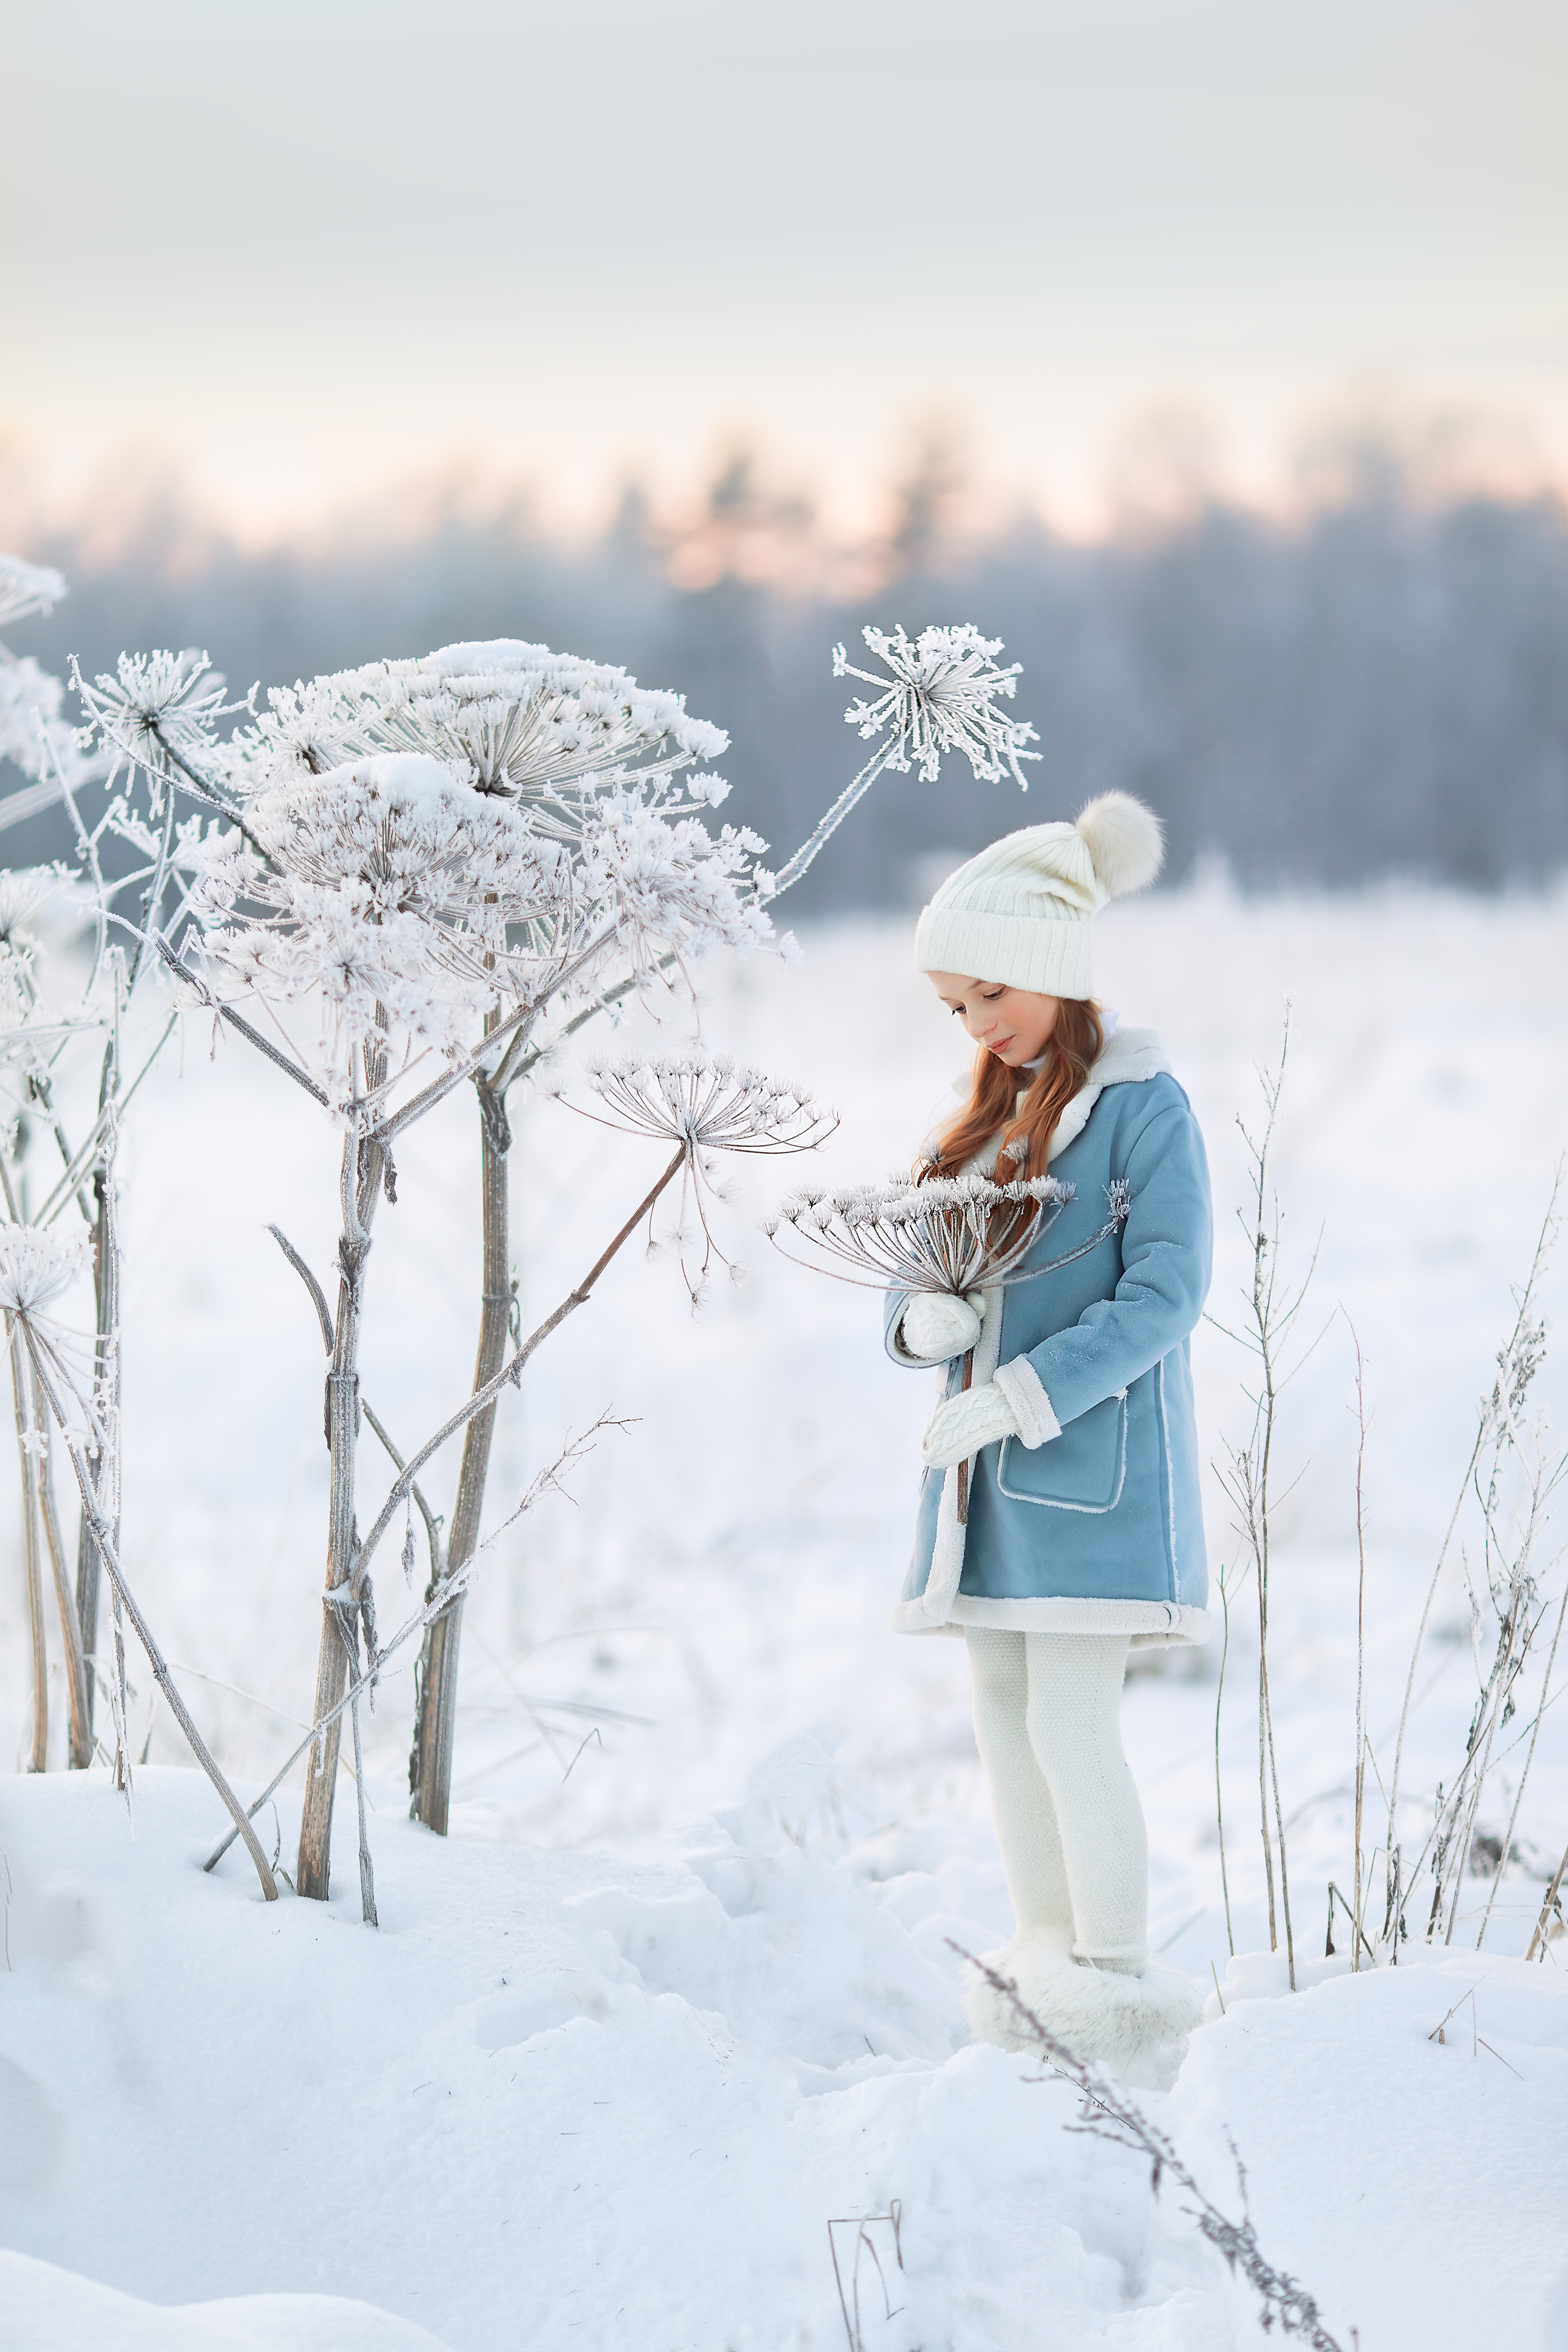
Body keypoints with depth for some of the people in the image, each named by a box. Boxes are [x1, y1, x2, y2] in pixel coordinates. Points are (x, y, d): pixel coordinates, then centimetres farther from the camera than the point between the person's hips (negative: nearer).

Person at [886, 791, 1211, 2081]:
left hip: (1093, 1454, -8)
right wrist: (925, 1316, -8)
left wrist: (1018, 1394, -22)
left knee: (1071, 1719, -11)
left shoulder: (1143, 1105, -9)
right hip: (991, 1458, 8)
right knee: (1007, 1718, 9)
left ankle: (1123, 1999, -5)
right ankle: (1046, 1964, 18)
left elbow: (1164, 1295, -16)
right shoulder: (994, 1113, 15)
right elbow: (925, 1270, 17)